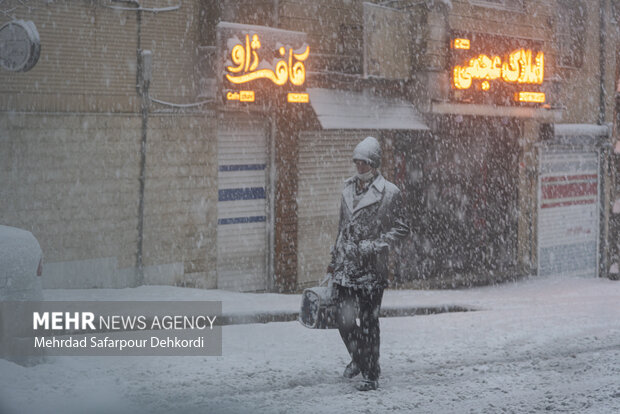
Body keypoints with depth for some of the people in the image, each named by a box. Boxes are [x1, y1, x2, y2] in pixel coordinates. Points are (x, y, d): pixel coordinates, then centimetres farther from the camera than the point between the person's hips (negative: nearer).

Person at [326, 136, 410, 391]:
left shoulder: (389, 192, -5)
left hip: (371, 268, -4)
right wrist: (334, 260, 21)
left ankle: (371, 375, 10)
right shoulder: (349, 189, 12)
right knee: (345, 321, 1)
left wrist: (375, 246, -15)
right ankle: (358, 359, 29)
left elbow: (401, 229, -2)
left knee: (368, 323, -1)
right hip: (345, 268, 4)